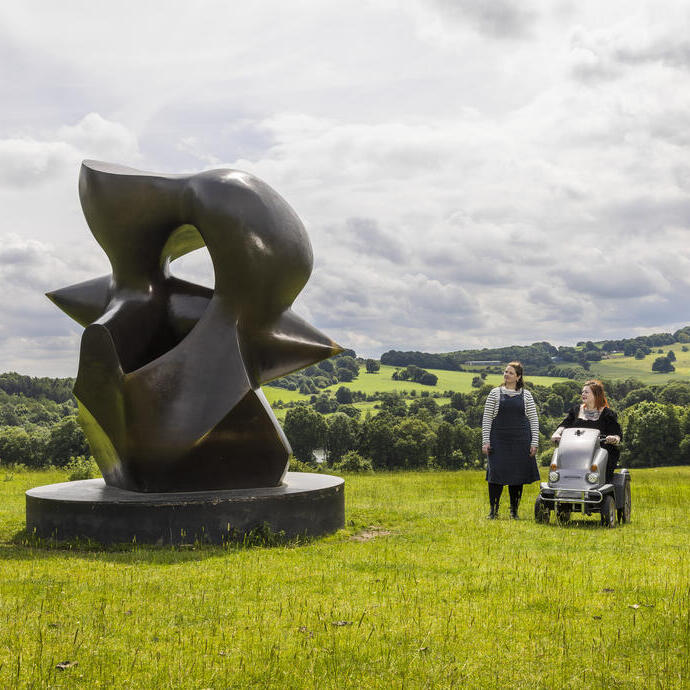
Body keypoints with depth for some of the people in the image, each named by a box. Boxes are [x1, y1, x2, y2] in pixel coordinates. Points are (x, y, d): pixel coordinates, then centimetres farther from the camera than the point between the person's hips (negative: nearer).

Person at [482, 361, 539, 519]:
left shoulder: (526, 395, 8)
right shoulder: (495, 393, 6)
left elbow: (534, 419, 8)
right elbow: (487, 418, 5)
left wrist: (534, 443, 0)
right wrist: (485, 441, -3)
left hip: (520, 441, 1)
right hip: (499, 440, -1)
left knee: (518, 476, 4)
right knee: (496, 474, -6)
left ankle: (514, 511, 15)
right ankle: (493, 510, 3)